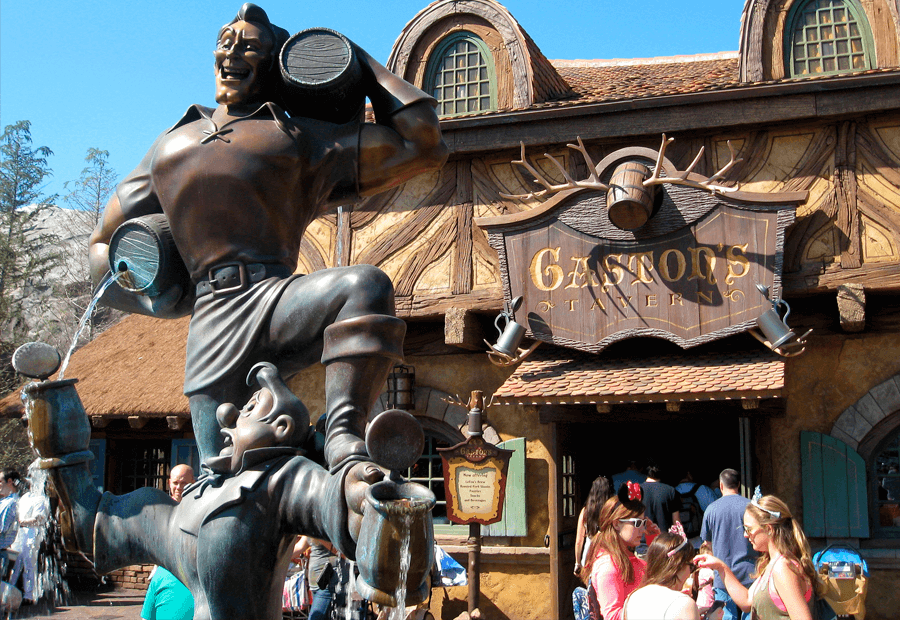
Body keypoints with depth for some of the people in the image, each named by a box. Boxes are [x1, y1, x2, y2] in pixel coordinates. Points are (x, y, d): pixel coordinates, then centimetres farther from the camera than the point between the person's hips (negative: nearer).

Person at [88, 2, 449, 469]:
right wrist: (153, 299, 13)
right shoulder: (172, 143, 31)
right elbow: (104, 243, 35)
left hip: (278, 303, -2)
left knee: (366, 285, -35)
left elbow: (422, 144, 14)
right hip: (211, 324, 2)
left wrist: (358, 62, 22)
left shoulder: (304, 140, 21)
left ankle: (344, 439, -38)